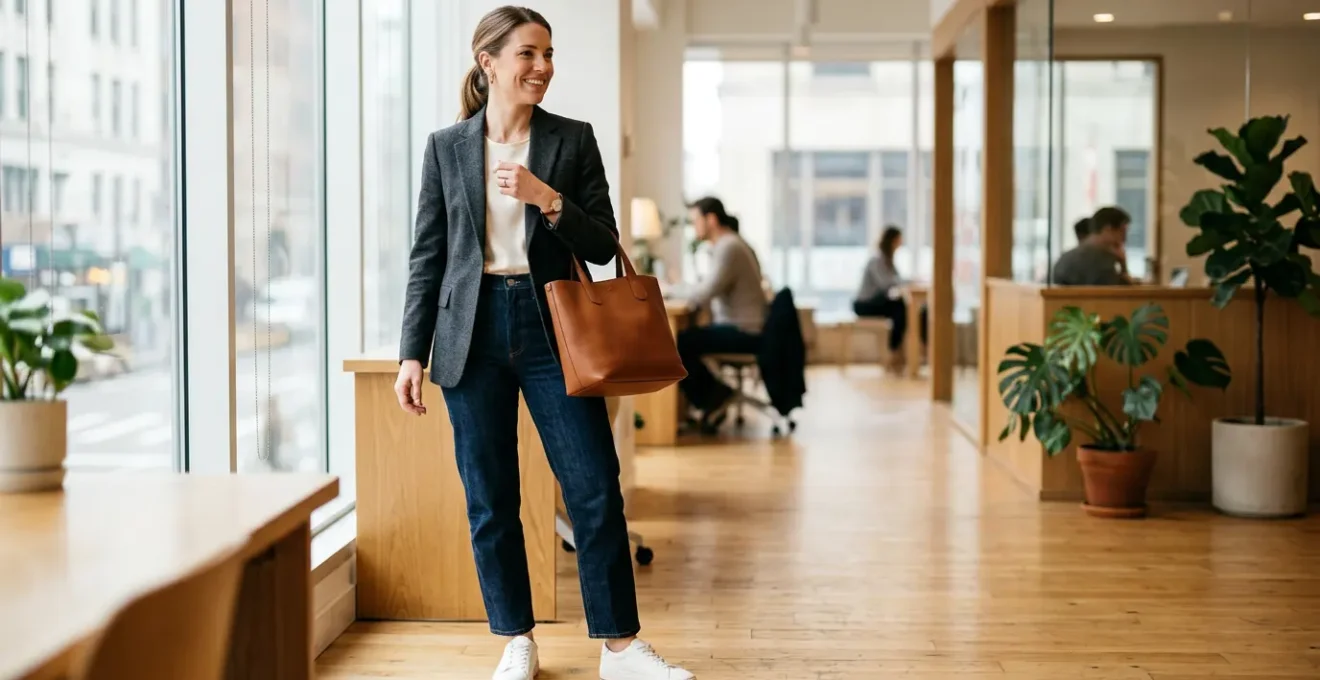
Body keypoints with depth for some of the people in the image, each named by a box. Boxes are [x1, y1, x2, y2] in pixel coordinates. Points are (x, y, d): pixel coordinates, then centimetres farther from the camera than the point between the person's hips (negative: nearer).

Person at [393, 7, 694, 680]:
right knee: (489, 501, 5)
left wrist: (547, 199, -16)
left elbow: (603, 246, 1)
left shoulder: (573, 140, 4)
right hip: (473, 331, 1)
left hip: (551, 326, 0)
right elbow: (427, 257, 7)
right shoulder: (446, 147, 6)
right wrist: (412, 354, 1)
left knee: (596, 490, -3)